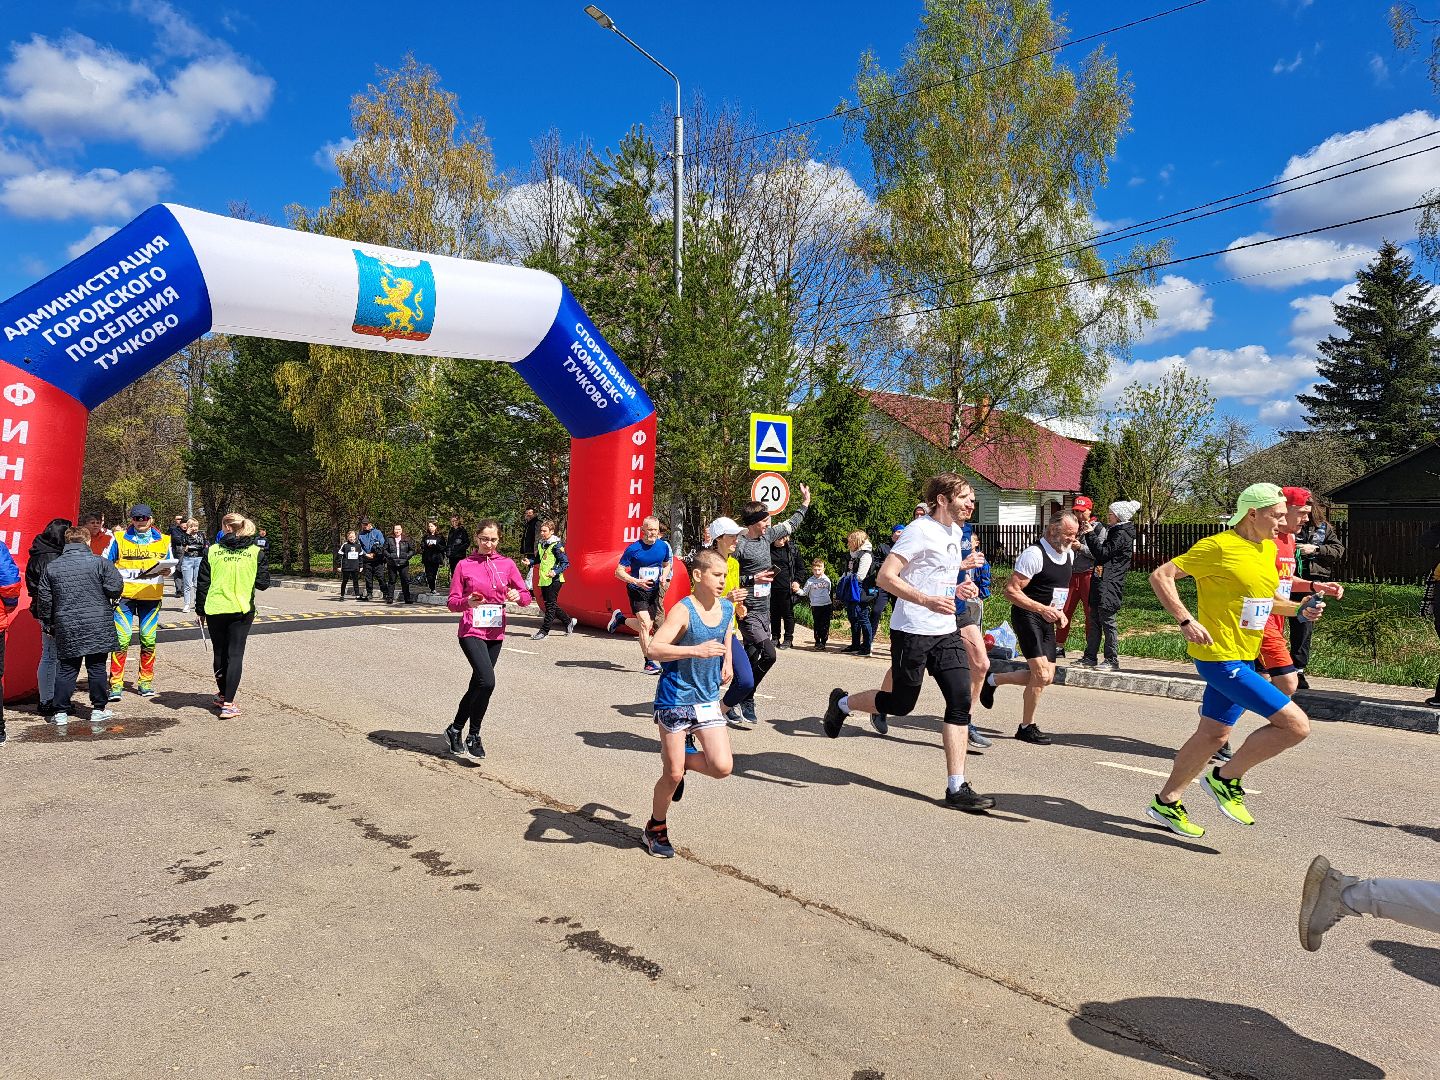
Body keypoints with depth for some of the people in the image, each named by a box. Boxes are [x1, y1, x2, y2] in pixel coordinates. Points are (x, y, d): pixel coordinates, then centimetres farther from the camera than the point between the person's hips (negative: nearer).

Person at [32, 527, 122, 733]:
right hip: (97, 626, -2)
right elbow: (115, 588, -11)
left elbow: (44, 598, 8)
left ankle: (61, 712, 10)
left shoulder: (52, 567, 5)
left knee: (65, 669, 9)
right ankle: (99, 709, 11)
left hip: (66, 627, 2)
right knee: (97, 667, 6)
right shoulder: (100, 562, -6)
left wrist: (47, 623, 19)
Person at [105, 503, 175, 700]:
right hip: (125, 594, -2)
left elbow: (170, 565, 17)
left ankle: (145, 681, 17)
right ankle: (116, 683, 1)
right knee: (122, 638, -8)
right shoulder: (119, 539, 6)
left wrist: (167, 571, -6)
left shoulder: (163, 540, 11)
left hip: (151, 595, 2)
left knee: (148, 639, 5)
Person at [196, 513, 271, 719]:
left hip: (215, 609, 1)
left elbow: (202, 583, 1)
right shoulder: (256, 552, -5)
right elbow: (263, 583, -5)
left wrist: (200, 609, 11)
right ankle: (228, 704, -7)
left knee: (219, 653, 18)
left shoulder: (213, 550, -2)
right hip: (242, 610, -1)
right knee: (235, 654, 2)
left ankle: (223, 695, 33)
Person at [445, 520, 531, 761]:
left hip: (496, 633, 4)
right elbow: (453, 602, -1)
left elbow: (526, 597, 7)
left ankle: (455, 730, 30)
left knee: (477, 686, 11)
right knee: (487, 681, -19)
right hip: (471, 632, -4)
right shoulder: (464, 565, -1)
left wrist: (518, 596, -16)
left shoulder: (507, 565, 6)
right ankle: (473, 737, -3)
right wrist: (467, 602, -22)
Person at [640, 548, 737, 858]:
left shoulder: (727, 608, 2)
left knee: (722, 767, -8)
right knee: (673, 775, 3)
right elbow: (654, 648, -30)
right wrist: (696, 650, -39)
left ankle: (684, 761, 24)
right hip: (675, 699, -5)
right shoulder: (683, 611, -18)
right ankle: (656, 829, 29)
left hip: (708, 701, 5)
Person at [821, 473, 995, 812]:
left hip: (946, 632, 8)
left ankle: (957, 788, 1)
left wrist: (958, 589, 10)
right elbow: (885, 577, -20)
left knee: (961, 701, -4)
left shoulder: (955, 532, 14)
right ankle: (842, 703, 32)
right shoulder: (920, 530, -13)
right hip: (912, 631, -8)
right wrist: (928, 600, -30)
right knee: (901, 704, 4)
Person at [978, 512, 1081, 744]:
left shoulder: (1068, 553, 11)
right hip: (1027, 616, -9)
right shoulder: (1034, 554, -17)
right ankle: (1027, 727, 2)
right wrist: (1042, 609, -25)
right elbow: (1011, 590, -19)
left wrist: (1060, 611, 10)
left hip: (1048, 620, 9)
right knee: (1041, 674, -14)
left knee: (1046, 677, 7)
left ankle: (992, 680, 24)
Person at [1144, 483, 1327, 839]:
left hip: (1244, 659, 10)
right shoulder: (1219, 546, -15)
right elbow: (1161, 576, -16)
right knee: (1296, 724, -13)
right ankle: (1226, 778, 4)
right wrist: (1186, 620, -25)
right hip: (1221, 658, -10)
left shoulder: (1269, 549, 12)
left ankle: (1166, 803, 30)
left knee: (1213, 735, 16)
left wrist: (1298, 608, 8)